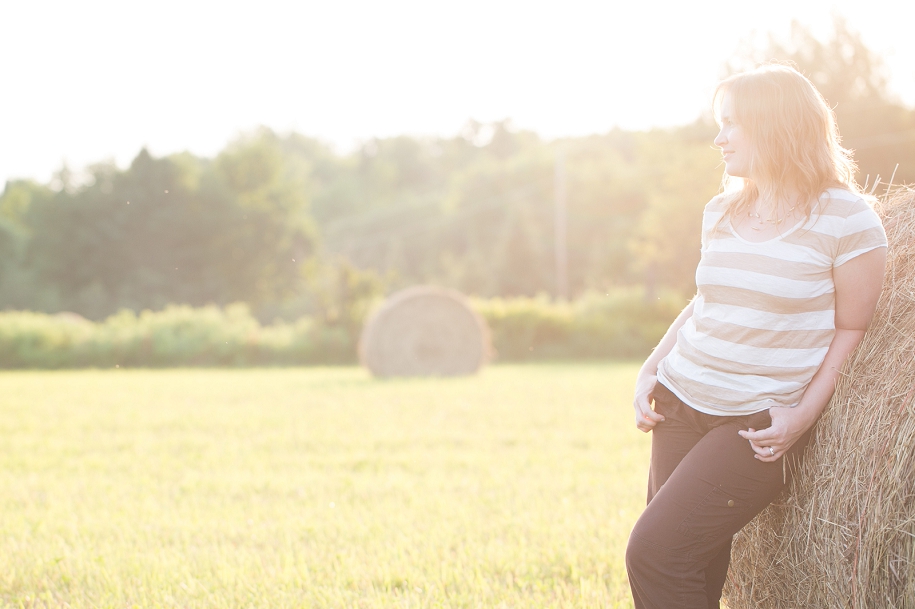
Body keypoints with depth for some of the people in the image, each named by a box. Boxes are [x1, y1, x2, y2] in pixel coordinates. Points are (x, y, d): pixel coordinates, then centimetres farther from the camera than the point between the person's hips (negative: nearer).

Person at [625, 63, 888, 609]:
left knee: (655, 550, -16)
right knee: (697, 564, 4)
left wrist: (803, 415, -14)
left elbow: (852, 329, -4)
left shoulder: (845, 217, -7)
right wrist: (651, 370, 8)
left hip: (760, 422, -5)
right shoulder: (722, 212, 10)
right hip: (681, 404, 6)